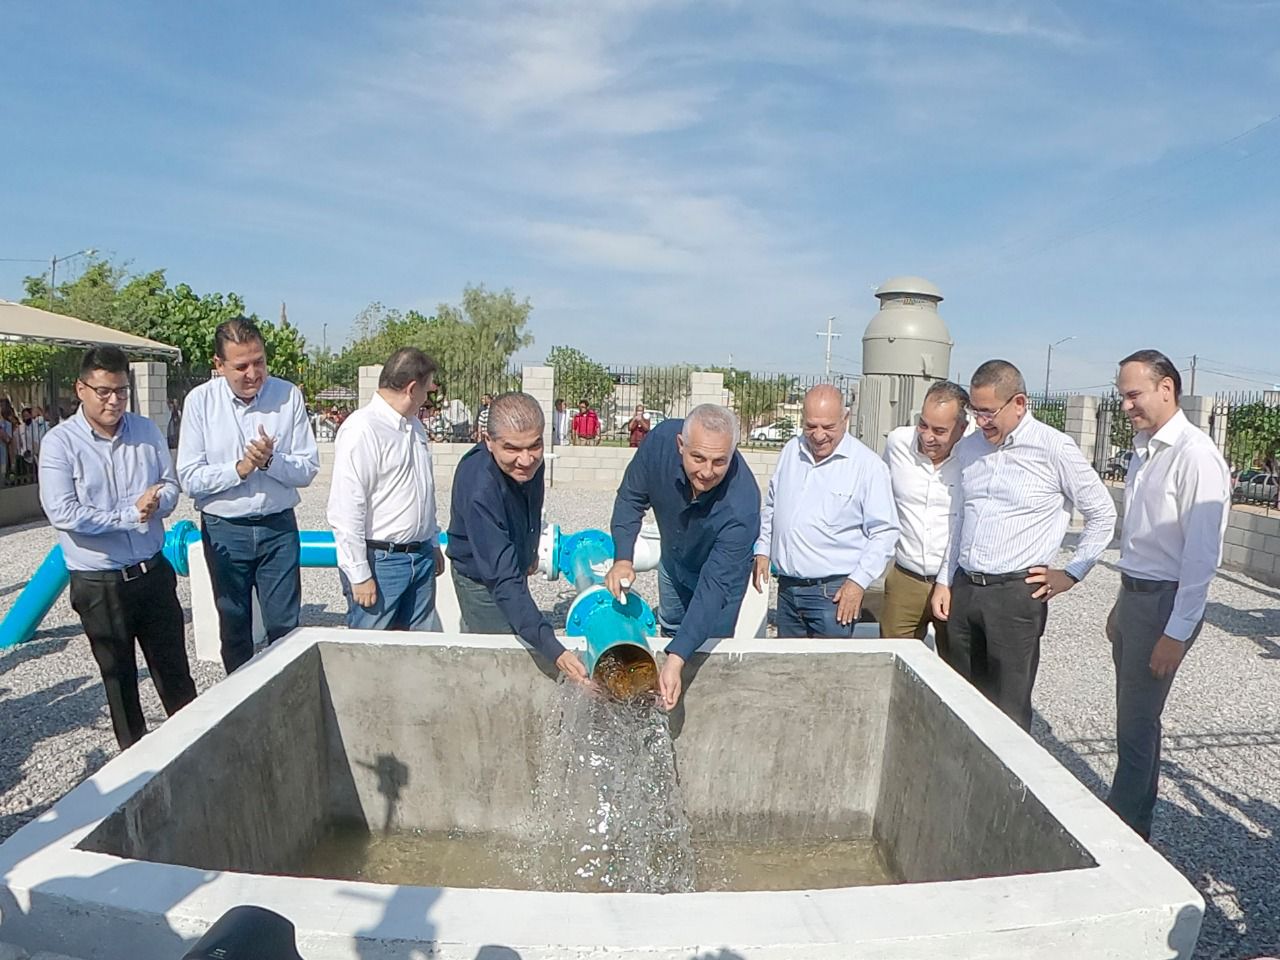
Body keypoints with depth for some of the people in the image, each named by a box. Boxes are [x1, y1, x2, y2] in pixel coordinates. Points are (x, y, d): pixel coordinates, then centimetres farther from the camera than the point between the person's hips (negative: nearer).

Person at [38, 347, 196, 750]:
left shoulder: (146, 431, 1)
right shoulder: (60, 442, -11)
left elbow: (170, 486, 5)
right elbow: (63, 514, -18)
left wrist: (156, 501, -17)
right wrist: (130, 516, -17)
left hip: (153, 572, 3)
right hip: (99, 584, -3)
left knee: (173, 668, 14)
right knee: (119, 676, 14)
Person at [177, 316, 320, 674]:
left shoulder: (288, 396, -7)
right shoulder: (200, 400, -8)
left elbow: (308, 469, -5)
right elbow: (189, 479, -10)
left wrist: (271, 460, -22)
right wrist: (240, 468, -20)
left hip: (278, 526, 0)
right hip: (224, 530, 0)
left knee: (285, 627, 7)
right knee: (234, 629, 17)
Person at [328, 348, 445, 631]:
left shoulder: (414, 426, 12)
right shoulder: (362, 430, -16)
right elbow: (345, 512, -19)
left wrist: (434, 543, 23)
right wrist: (359, 574, -17)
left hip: (422, 558, 8)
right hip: (380, 561, -8)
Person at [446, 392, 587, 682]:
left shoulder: (531, 462, -19)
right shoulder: (479, 489, -42)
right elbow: (503, 580, -47)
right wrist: (553, 650, -53)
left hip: (512, 566, 7)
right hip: (482, 580, -7)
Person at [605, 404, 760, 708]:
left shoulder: (741, 507, -46)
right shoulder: (661, 439, -36)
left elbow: (715, 585, -44)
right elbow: (631, 498, -18)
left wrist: (676, 660, -50)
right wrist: (623, 558, -31)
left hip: (723, 569, -5)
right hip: (673, 559, 5)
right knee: (670, 629, 27)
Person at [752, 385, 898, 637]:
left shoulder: (868, 465, -11)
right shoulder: (791, 450, 6)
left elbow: (884, 532, -9)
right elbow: (771, 506, 19)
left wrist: (859, 582, -14)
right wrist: (762, 550, 12)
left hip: (834, 594, -5)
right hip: (787, 588, 5)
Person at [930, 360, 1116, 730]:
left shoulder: (1054, 449, -7)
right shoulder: (967, 448, 10)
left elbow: (1102, 515, 3)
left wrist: (1072, 574, 0)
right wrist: (944, 581, 13)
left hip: (1017, 593, -5)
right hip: (963, 589, 6)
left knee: (1008, 714, 1)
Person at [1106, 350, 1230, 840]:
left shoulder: (1195, 455, -17)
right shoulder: (1144, 450, 11)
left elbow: (1202, 554, -19)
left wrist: (1177, 633, -19)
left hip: (1164, 602, -8)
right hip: (1134, 595, 8)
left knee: (1137, 725, 0)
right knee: (1134, 718, 17)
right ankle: (1134, 816, 31)